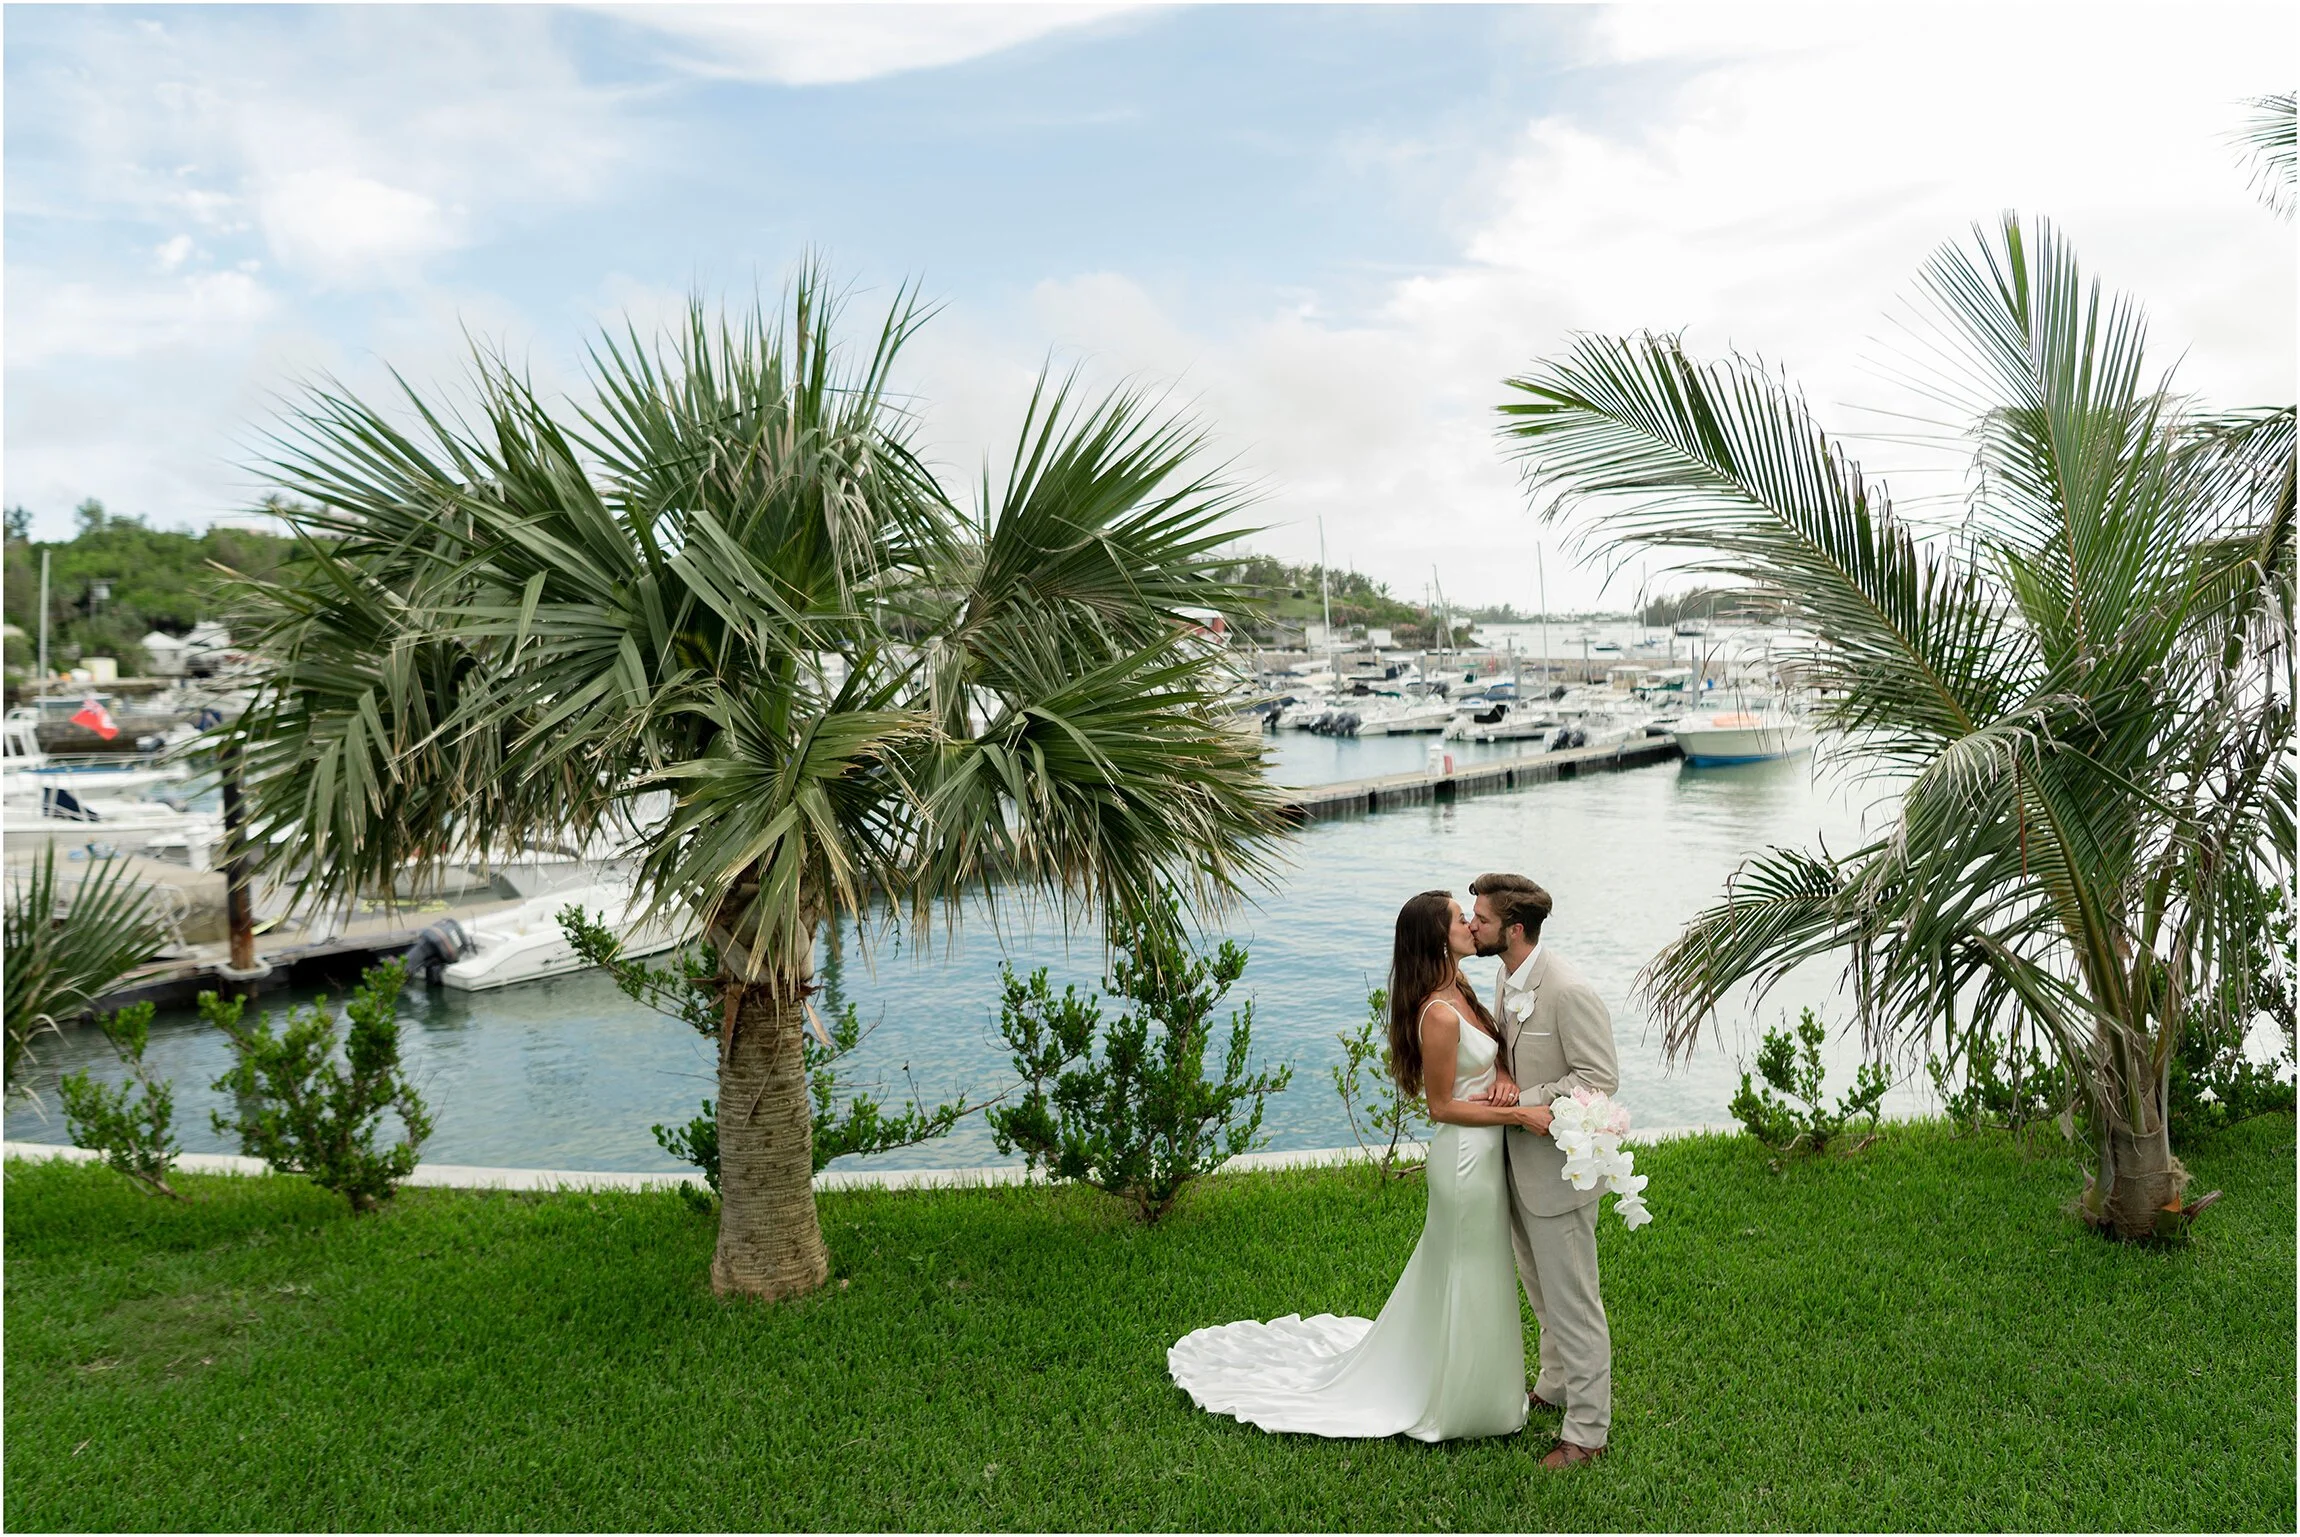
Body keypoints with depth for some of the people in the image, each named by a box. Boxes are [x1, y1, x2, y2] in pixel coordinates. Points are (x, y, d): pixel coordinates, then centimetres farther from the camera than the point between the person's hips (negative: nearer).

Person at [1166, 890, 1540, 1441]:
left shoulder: (1459, 990, 3)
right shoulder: (1440, 1016, -26)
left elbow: (1494, 1053, 12)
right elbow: (1442, 1107, -21)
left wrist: (1504, 1079, -10)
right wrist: (1513, 1115, -22)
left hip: (1482, 1154, 9)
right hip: (1467, 1155, -9)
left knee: (1449, 1272, 23)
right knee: (1470, 1280, 7)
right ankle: (1460, 1403, 26)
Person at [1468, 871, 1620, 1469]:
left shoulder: (1569, 992, -25)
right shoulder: (1507, 981, 3)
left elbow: (1600, 1077, -22)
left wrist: (1522, 1103, -23)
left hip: (1558, 1168, -9)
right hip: (1519, 1166, 9)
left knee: (1572, 1301, 4)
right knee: (1541, 1290, 25)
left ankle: (1587, 1431, 18)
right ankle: (1557, 1385, 45)